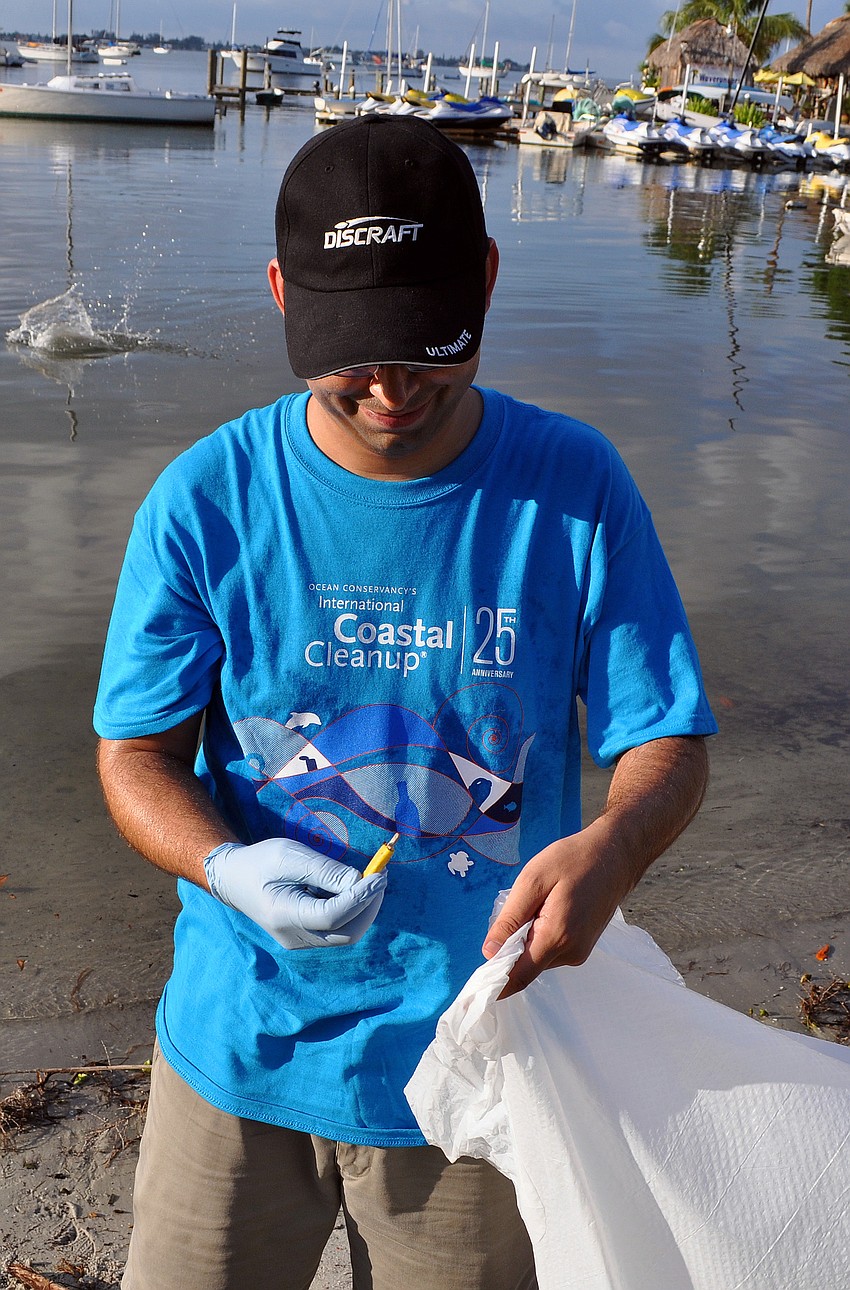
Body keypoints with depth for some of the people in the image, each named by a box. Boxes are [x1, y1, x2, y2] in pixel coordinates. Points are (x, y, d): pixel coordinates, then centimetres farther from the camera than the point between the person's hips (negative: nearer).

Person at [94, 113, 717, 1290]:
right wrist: (228, 869, -27)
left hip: (471, 1063, 0)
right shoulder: (206, 503, -10)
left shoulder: (575, 488, -10)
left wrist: (608, 847, -31)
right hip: (239, 1047, 1)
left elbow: (667, 744, -8)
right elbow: (136, 755, -5)